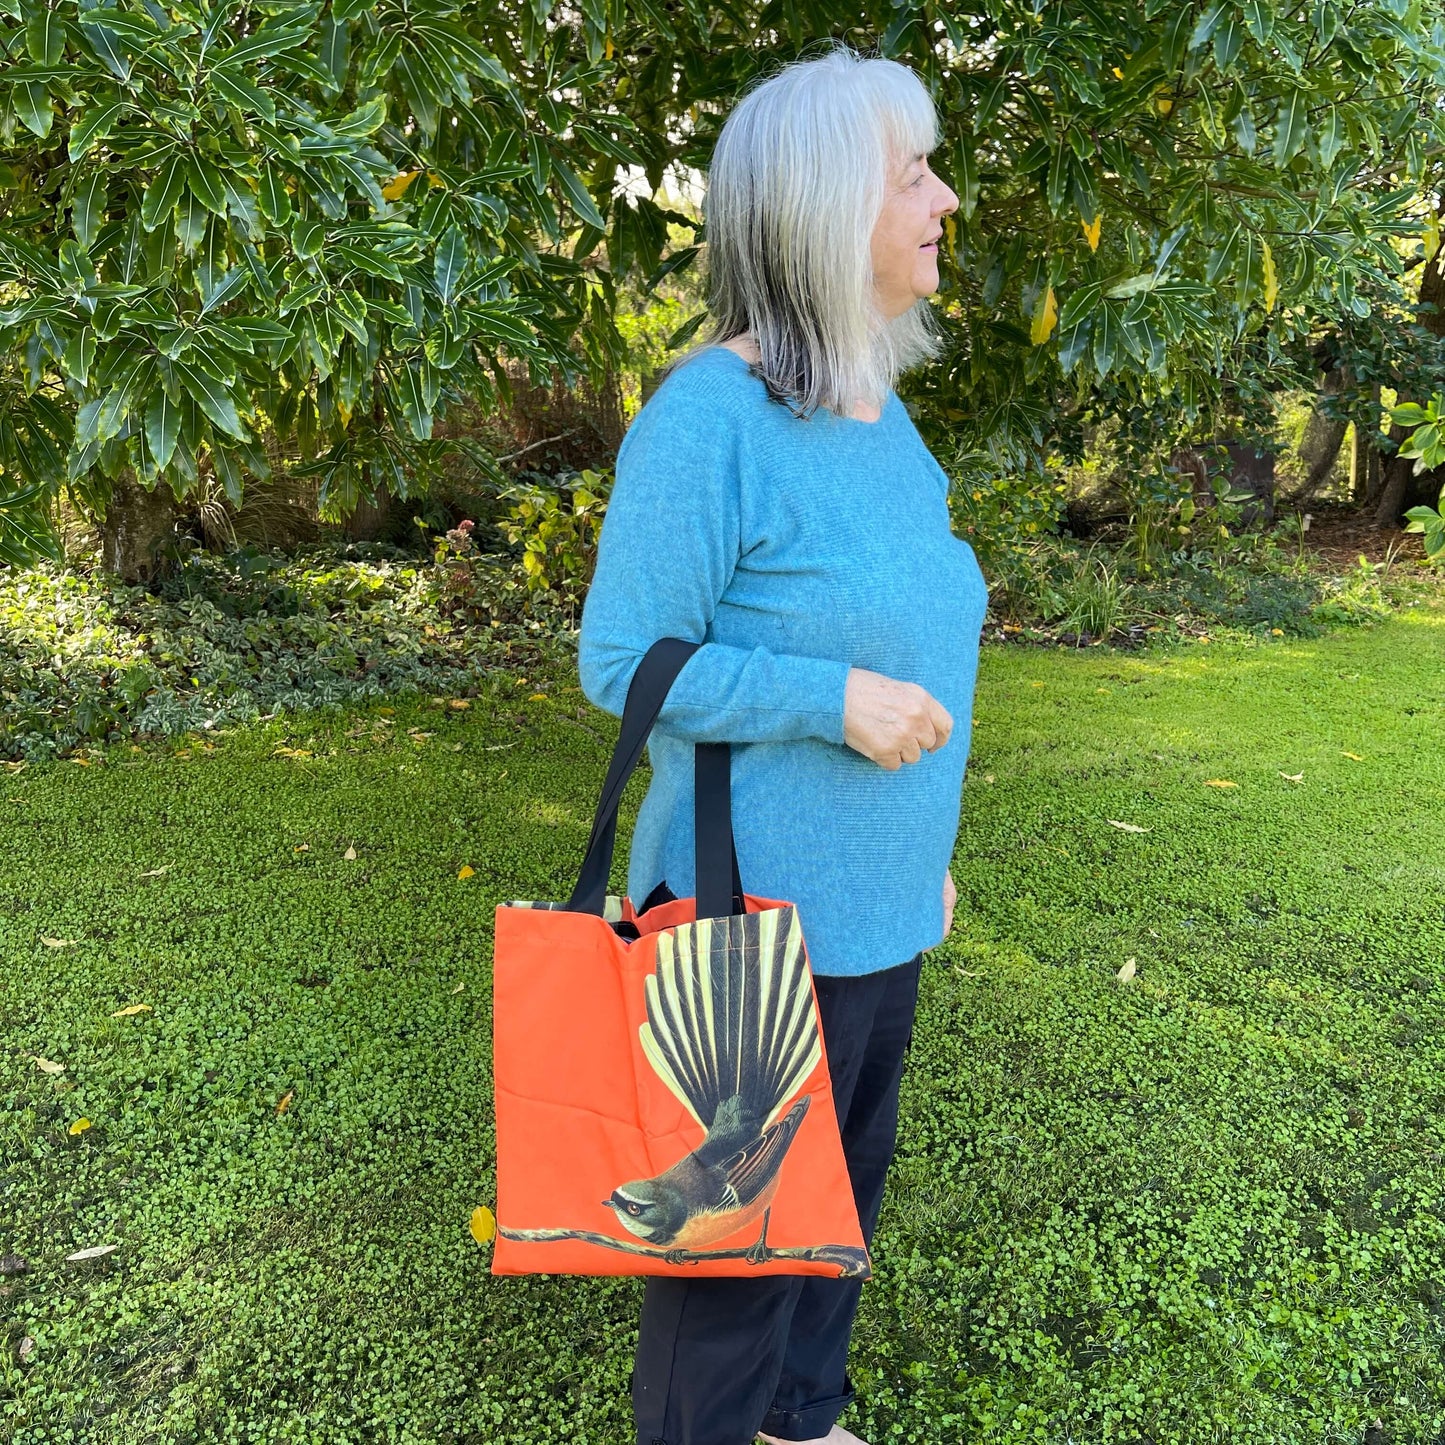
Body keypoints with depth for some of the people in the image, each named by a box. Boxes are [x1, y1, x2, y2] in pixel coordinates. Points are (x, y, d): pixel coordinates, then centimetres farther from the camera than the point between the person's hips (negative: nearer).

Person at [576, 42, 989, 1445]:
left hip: (875, 908, 8)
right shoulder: (709, 415, -20)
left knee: (842, 1185, 24)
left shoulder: (880, 410, 5)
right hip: (761, 916, -8)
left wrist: (924, 843, 17)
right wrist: (835, 699, -23)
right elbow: (621, 660, -17)